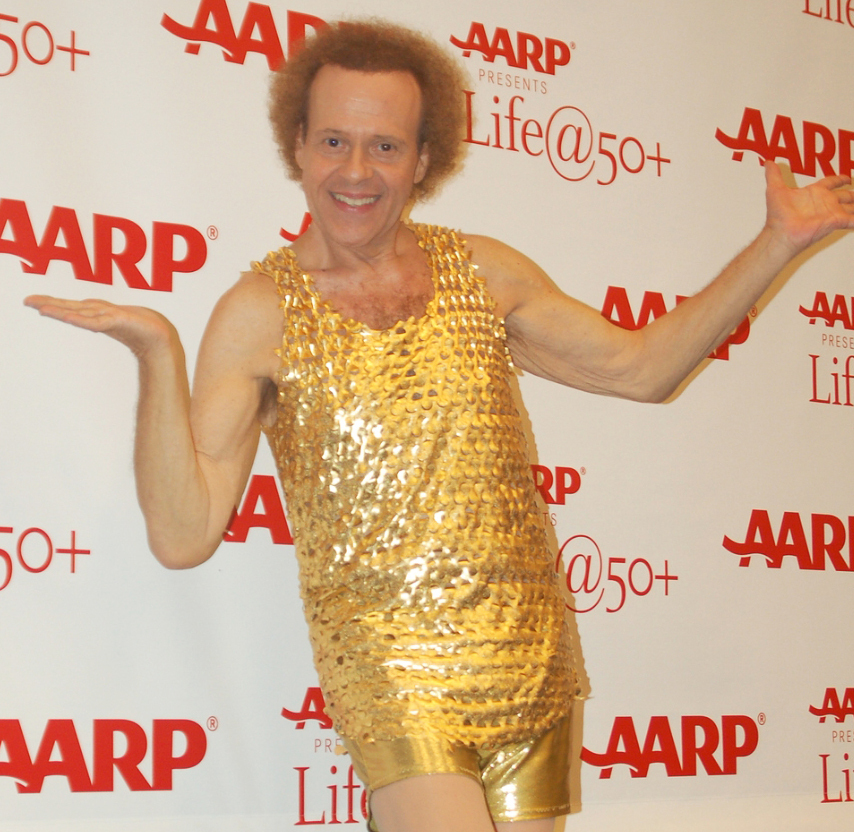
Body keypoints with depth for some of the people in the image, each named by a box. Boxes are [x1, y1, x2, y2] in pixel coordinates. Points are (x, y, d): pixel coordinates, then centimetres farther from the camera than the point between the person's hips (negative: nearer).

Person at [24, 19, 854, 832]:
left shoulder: (482, 272, 7)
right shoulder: (259, 313, -4)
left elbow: (638, 366, 14)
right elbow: (183, 533, -9)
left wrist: (775, 244, 10)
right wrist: (158, 354, -20)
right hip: (392, 671, -4)